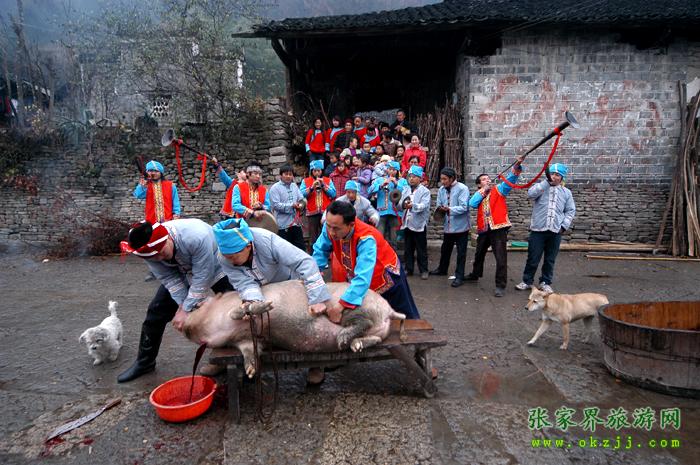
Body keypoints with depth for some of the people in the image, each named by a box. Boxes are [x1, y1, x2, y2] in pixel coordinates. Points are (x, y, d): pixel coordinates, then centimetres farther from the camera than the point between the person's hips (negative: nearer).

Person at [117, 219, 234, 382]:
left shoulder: (197, 237, -43)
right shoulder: (148, 248, -25)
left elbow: (202, 279, -34)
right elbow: (168, 279, -17)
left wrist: (185, 309, -29)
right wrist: (183, 305, -28)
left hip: (214, 268, -4)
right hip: (180, 273, 5)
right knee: (157, 311, 2)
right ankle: (144, 362, 21)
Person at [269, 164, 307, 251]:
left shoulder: (294, 186, 13)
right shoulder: (275, 188, -7)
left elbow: (301, 199, 11)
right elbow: (275, 205, -16)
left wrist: (302, 203, -14)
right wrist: (291, 206, -21)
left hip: (296, 223, 6)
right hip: (283, 224, -6)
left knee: (301, 247, 12)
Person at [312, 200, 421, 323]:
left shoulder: (366, 239, -40)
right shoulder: (331, 227, -25)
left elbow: (363, 277, -47)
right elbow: (320, 250, -11)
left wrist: (342, 304, -54)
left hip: (385, 277, -5)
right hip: (354, 278, 5)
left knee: (404, 317, 14)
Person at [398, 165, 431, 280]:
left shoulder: (425, 191, -4)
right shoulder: (405, 190, 12)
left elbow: (424, 206, -20)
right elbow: (399, 204, 1)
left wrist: (413, 205, -39)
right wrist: (403, 204, -23)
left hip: (419, 225, -4)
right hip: (406, 224, 5)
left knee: (421, 250, 4)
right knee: (407, 249, 13)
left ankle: (423, 270, 15)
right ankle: (408, 269, 24)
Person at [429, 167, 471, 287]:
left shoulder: (462, 189, -15)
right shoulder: (441, 190, 4)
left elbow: (464, 207, -22)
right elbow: (439, 205, 6)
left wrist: (449, 209, -33)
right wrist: (439, 210, -17)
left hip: (460, 226, -6)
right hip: (448, 226, 6)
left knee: (461, 253, 3)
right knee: (445, 249, 21)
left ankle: (459, 276, 12)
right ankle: (442, 269, 41)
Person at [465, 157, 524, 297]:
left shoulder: (499, 190, 5)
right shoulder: (478, 195, 13)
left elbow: (510, 179, -10)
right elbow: (472, 204, -7)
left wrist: (517, 166, -25)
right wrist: (483, 190, -6)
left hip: (498, 228, -4)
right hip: (483, 229, 4)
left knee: (501, 258, -6)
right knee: (479, 254, 22)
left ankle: (500, 285, 1)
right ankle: (475, 275, 43)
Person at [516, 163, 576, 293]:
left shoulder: (566, 192, 11)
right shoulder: (541, 186, 5)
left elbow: (571, 211, 11)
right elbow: (530, 194, -17)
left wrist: (564, 225, -1)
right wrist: (547, 182, -16)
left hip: (555, 231, 2)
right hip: (538, 229, -2)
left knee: (550, 260, 10)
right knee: (533, 258, 2)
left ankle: (545, 282, 23)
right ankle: (527, 281, 16)